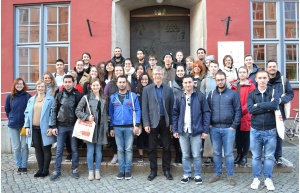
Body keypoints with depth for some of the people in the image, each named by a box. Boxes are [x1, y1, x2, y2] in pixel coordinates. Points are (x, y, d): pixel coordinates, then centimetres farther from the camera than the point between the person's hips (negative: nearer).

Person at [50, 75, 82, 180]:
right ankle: (57, 171, 18)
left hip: (74, 126, -1)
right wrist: (53, 126, -2)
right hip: (61, 126, 1)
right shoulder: (59, 95, 3)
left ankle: (74, 169, 21)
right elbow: (54, 111, 4)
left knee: (74, 149, 8)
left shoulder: (77, 95, -1)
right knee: (59, 150, 7)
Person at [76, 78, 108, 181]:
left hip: (100, 127, 3)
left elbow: (106, 113, 12)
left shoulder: (104, 98, 10)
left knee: (99, 150, 8)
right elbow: (77, 111, -3)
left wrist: (106, 126, 6)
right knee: (90, 150, 1)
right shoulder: (86, 97, -1)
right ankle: (90, 171, 13)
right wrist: (87, 117, -15)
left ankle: (97, 171, 19)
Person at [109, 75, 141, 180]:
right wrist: (111, 128, 7)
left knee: (128, 149, 3)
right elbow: (111, 113, 11)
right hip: (117, 127, 2)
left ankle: (128, 170, 13)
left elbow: (138, 111, 0)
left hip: (129, 127, -2)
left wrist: (137, 125, -8)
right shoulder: (113, 97, 8)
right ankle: (121, 170, 16)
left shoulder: (133, 96, 1)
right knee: (120, 149, 8)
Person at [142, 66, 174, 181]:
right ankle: (153, 171, 18)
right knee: (152, 148, 6)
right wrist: (146, 123, -9)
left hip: (165, 121, 1)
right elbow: (145, 108, -2)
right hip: (152, 122, -1)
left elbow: (171, 107, 4)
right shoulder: (147, 89, 3)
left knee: (166, 147, 7)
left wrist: (171, 123, -3)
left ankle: (166, 170, 19)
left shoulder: (168, 89, 6)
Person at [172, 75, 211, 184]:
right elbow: (175, 115, 8)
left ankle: (197, 175, 20)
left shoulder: (200, 96, -2)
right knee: (185, 155, 11)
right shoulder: (179, 98, 6)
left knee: (196, 155, 5)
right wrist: (175, 130, 3)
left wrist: (205, 130, -7)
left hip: (196, 131, -2)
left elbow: (206, 113, -2)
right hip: (182, 131, 3)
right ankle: (187, 174, 24)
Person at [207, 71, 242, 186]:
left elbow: (238, 111, -1)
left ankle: (230, 175, 16)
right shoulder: (211, 94, 8)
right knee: (216, 153, 11)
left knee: (229, 153, 4)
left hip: (228, 128, -2)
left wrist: (234, 126, -8)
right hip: (214, 128, 2)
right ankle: (217, 174, 23)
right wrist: (209, 124, 1)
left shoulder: (233, 94, 0)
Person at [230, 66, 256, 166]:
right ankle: (239, 154, 23)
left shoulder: (251, 85, -2)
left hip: (246, 115, -4)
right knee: (237, 135, 10)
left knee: (245, 135, 5)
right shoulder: (234, 85, 13)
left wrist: (242, 110, -18)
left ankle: (244, 156, 18)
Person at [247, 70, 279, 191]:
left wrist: (258, 105, -15)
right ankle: (256, 178, 21)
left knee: (269, 156, 9)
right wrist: (267, 106, -16)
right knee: (256, 156, 9)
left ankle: (268, 179, 22)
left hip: (270, 130, 0)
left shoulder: (273, 92, 1)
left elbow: (275, 105, -20)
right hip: (255, 130, 0)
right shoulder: (251, 94, 3)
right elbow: (250, 109, -14)